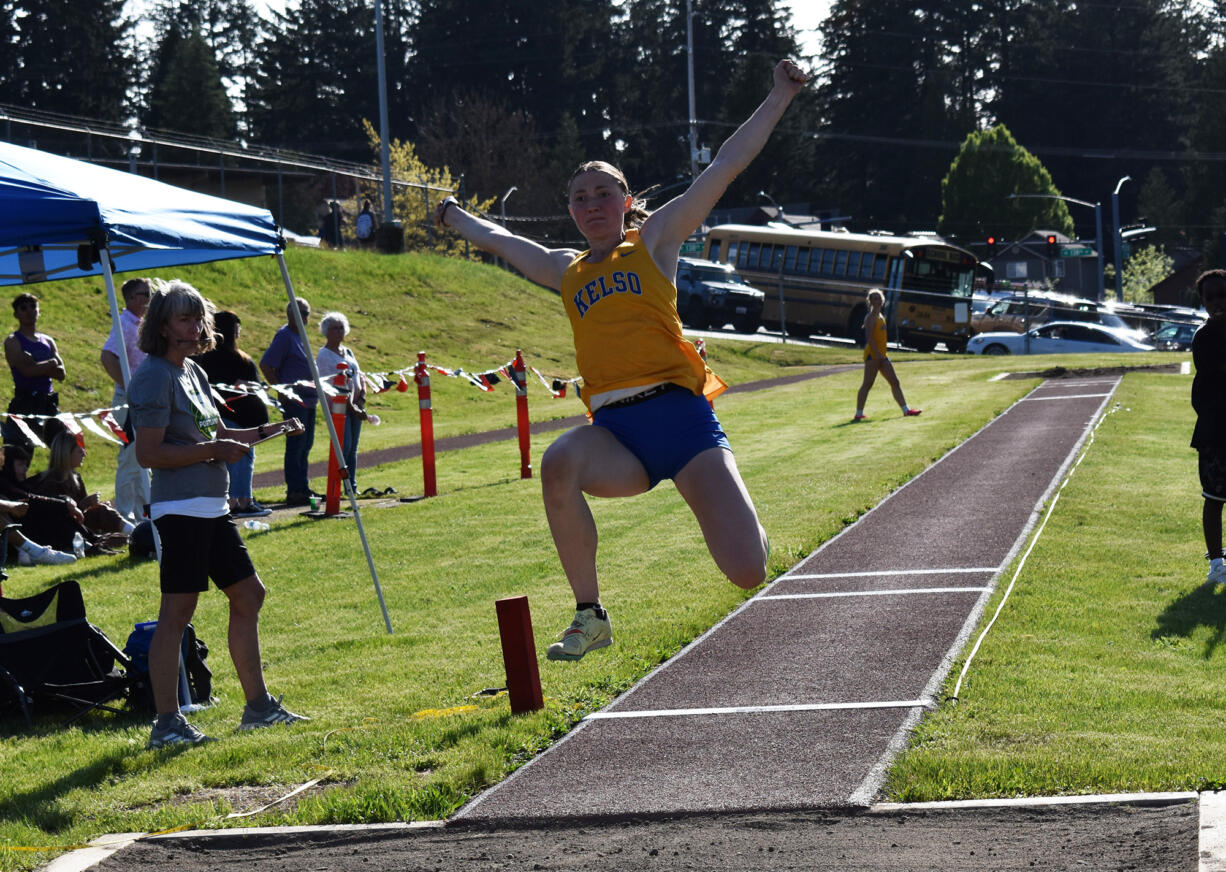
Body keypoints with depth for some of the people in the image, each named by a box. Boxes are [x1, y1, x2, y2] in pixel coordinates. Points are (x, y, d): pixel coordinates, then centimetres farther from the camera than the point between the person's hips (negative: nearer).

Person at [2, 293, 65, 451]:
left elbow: (61, 374, 4)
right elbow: (26, 370, -14)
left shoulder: (48, 341, 16)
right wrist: (51, 364, -3)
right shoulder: (12, 341, 0)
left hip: (48, 402, 6)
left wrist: (36, 365, -9)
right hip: (24, 402, -5)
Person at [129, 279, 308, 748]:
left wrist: (267, 431, 14)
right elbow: (149, 453, -18)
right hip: (179, 511, -10)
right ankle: (167, 723, -6)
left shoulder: (194, 372, 16)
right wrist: (212, 451, -16)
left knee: (248, 595, 14)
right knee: (177, 611, -8)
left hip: (214, 511, 10)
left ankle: (257, 705, 23)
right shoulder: (155, 377, -12)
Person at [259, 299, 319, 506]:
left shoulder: (301, 336, 16)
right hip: (294, 401, -9)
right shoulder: (284, 336, -11)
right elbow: (265, 365, -17)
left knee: (305, 445, 12)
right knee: (295, 445, -7)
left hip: (308, 401, 9)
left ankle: (303, 488, 19)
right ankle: (294, 491, -5)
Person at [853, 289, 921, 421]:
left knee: (894, 382, 7)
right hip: (872, 355, -9)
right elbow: (869, 337, -19)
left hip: (882, 355, 9)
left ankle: (906, 410, 10)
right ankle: (858, 414, -5)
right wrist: (877, 353, -27)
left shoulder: (881, 317, 18)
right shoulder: (871, 317, -10)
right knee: (867, 384, -8)